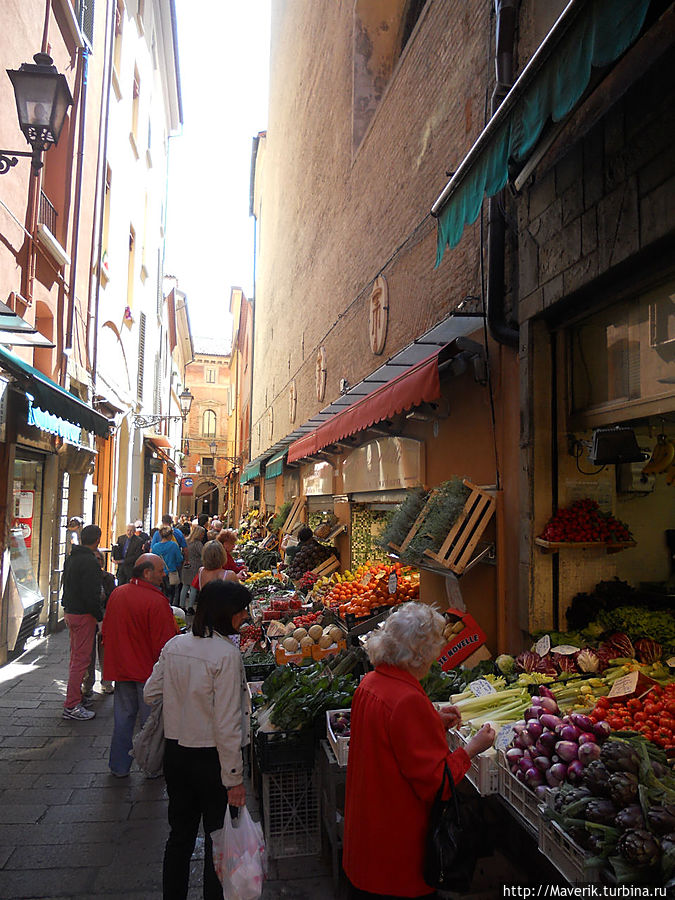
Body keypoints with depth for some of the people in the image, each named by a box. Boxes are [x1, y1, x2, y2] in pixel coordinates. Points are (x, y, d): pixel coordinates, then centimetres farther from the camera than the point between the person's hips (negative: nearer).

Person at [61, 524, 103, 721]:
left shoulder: (71, 558, 11)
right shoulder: (90, 561, -20)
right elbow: (91, 595, -23)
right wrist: (100, 616, -14)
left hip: (72, 613, 10)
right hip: (84, 615, -10)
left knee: (76, 656, 20)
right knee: (81, 659, -4)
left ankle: (75, 694, 33)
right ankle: (72, 706, 0)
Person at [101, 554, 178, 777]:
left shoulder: (116, 594, 0)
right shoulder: (157, 601, -23)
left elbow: (106, 631, 12)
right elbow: (165, 644, -21)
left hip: (120, 667, 6)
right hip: (148, 670, -6)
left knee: (123, 717, 18)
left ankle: (119, 766, 29)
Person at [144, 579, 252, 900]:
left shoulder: (173, 646, -3)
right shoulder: (226, 654, -22)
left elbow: (150, 694, 8)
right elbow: (227, 724, -22)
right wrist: (234, 779, -15)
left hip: (175, 753, 6)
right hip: (211, 759, -6)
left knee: (180, 835, 23)